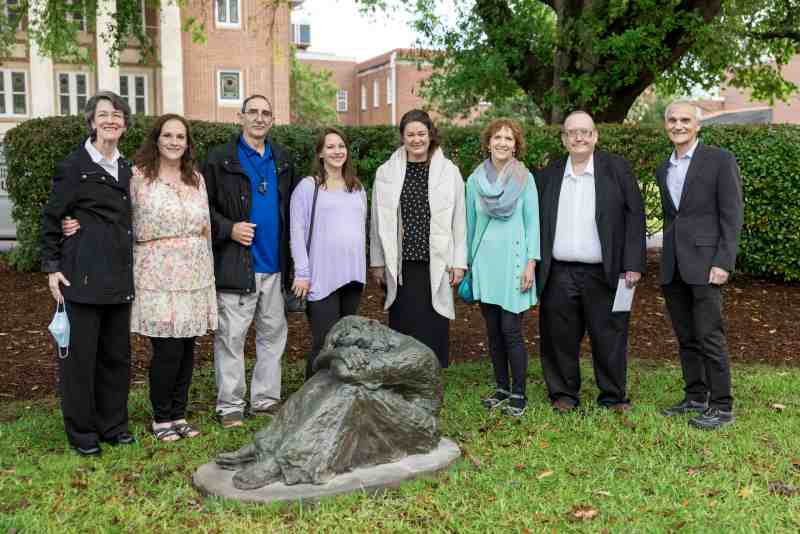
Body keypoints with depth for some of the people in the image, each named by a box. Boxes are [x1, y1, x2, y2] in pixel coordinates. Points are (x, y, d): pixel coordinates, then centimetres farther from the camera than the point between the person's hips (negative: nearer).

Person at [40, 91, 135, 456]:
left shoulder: (126, 170, 14)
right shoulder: (73, 166, -4)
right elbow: (51, 219, -3)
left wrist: (131, 268, 12)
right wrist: (52, 266, -7)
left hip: (119, 276, 6)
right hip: (83, 275, -6)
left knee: (117, 353, 11)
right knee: (80, 354, 1)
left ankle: (113, 424, 24)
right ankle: (81, 433, 14)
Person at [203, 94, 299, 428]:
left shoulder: (283, 160, 14)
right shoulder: (220, 159, 0)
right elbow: (204, 206, -1)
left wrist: (290, 253, 6)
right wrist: (228, 228, -15)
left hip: (275, 265, 5)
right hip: (235, 265, -5)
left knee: (273, 334, 11)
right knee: (231, 337, 0)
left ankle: (266, 399, 23)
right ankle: (230, 406, 11)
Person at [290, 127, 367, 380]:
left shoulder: (357, 188, 15)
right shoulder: (308, 186, -1)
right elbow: (297, 231, -5)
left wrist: (362, 268, 14)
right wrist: (302, 273, -11)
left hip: (352, 275, 5)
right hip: (321, 278, -5)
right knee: (324, 342, -6)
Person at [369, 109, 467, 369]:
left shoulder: (449, 172, 3)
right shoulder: (386, 173, 4)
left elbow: (459, 221, 4)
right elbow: (378, 221, 9)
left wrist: (459, 262, 1)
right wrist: (377, 262, 8)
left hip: (436, 264, 0)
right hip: (400, 265, 1)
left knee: (433, 327, 1)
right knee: (403, 327, 2)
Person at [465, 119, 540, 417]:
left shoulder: (525, 179, -1)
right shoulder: (475, 180, 6)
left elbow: (532, 222, -1)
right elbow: (470, 223, 12)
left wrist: (531, 263, -8)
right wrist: (467, 263, 12)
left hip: (513, 260, -3)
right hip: (484, 262, 3)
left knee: (511, 331, -5)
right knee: (493, 331, 9)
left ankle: (518, 395, 6)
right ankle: (502, 388, 23)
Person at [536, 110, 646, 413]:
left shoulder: (617, 169, 3)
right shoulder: (548, 176, 10)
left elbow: (635, 216, -1)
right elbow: (538, 223, 10)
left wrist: (633, 264, -8)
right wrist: (534, 267, 4)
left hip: (603, 273, -2)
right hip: (559, 274, 2)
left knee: (609, 337, 5)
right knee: (560, 338, 7)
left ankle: (614, 396, 20)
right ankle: (564, 394, 22)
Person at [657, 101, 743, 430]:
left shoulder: (720, 160, -2)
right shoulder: (664, 170, 16)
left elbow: (732, 215, -7)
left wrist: (723, 262, -15)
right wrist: (666, 263, 16)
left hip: (704, 263, -6)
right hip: (672, 267, 6)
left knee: (709, 337, -6)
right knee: (686, 338, 11)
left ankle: (722, 407, 3)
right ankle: (696, 398, 22)